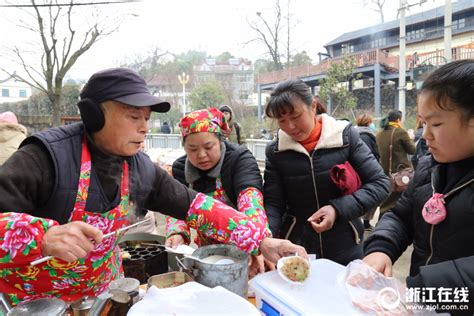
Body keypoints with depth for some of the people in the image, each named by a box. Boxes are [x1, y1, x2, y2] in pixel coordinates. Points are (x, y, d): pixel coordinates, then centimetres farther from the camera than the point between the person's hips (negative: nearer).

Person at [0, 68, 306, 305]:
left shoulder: (141, 168, -10)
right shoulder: (48, 155, -26)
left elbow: (197, 207, -8)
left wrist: (261, 240, -15)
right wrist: (44, 237, -47)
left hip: (103, 293, 5)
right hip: (30, 300, -4)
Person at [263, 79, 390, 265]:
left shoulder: (345, 136, -9)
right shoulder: (275, 151, -5)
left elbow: (380, 184, -7)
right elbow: (272, 203, -7)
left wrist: (338, 209, -21)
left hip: (346, 249, 0)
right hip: (294, 250, 1)